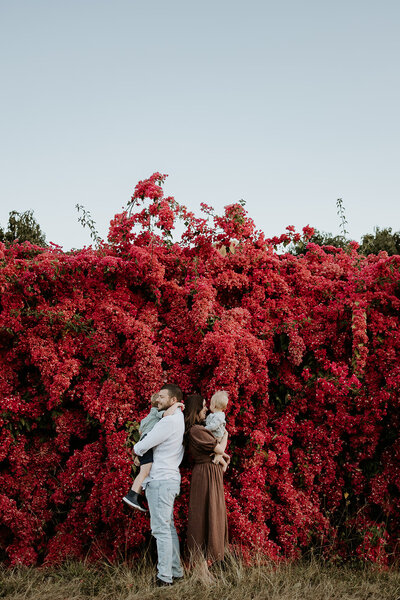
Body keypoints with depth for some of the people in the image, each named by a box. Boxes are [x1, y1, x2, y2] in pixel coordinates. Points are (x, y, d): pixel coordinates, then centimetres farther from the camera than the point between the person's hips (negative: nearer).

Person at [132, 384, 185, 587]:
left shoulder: (169, 422, -16)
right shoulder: (178, 418, 15)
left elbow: (142, 446, -15)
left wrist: (136, 449, 8)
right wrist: (142, 454, 18)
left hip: (161, 479, -10)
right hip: (167, 478, 10)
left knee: (161, 529, -9)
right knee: (168, 527, 13)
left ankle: (165, 577, -7)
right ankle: (176, 571, 19)